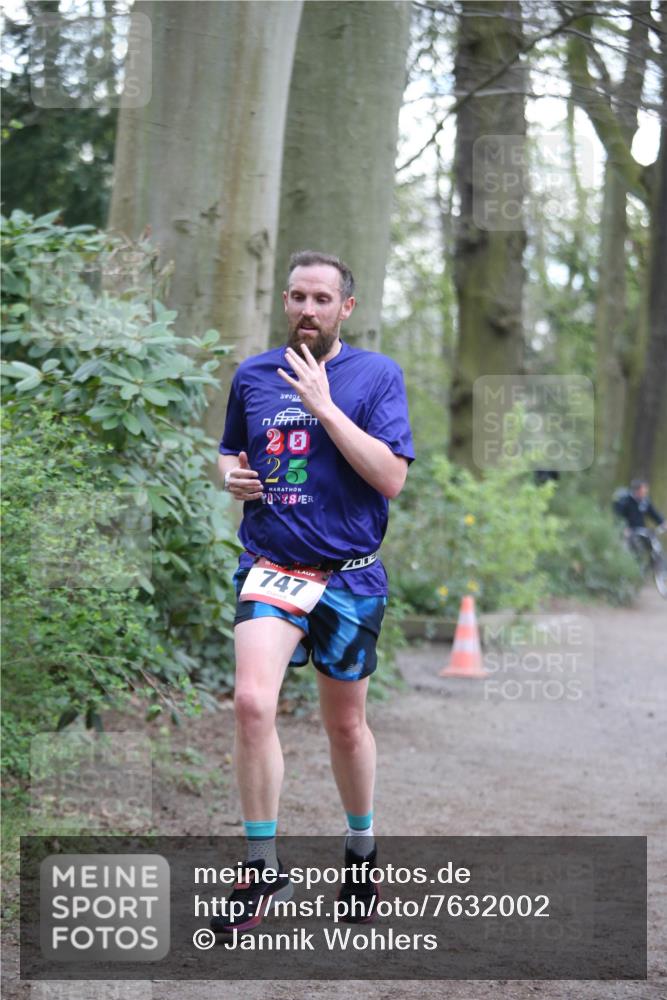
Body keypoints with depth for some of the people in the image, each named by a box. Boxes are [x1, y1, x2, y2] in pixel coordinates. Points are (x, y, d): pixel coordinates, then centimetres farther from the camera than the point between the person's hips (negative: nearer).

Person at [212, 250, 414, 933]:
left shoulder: (376, 375, -4)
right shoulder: (252, 375, 6)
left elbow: (392, 477, -15)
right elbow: (229, 452, 22)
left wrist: (324, 406, -19)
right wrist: (232, 475, -2)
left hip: (349, 574, -1)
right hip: (271, 565, 1)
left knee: (345, 724, 12)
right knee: (252, 702, -20)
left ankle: (361, 850, 36)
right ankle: (262, 870, -7)